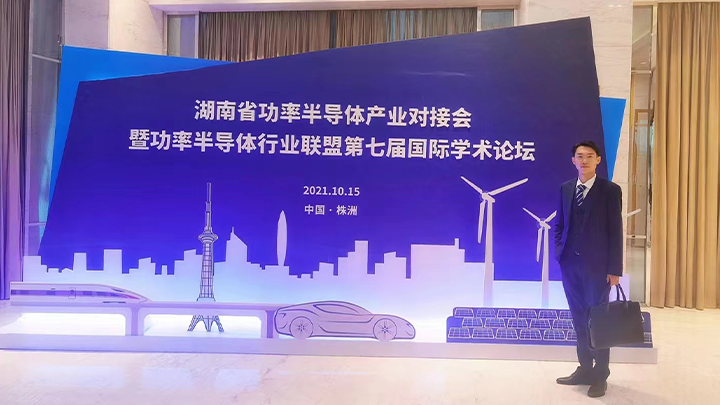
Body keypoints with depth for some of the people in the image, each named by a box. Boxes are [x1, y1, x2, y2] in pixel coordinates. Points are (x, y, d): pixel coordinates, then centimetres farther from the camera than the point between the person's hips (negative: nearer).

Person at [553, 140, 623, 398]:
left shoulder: (611, 190, -4)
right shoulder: (565, 188, 9)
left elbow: (615, 231, -6)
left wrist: (614, 269, -10)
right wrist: (559, 253, 1)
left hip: (597, 264, -4)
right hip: (570, 263, 4)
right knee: (580, 319, 12)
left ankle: (600, 376, 18)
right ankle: (585, 369, 24)